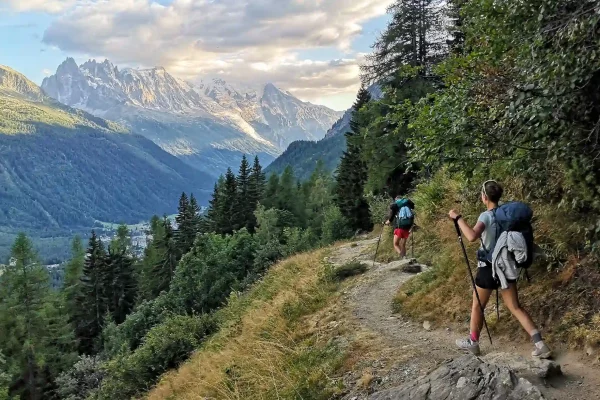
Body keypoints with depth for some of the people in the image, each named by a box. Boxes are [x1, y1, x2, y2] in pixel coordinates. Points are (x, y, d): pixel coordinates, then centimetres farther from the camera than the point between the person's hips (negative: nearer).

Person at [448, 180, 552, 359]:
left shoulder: (486, 216, -17)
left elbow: (472, 236, -34)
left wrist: (458, 218, -26)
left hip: (489, 268, -6)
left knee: (477, 306, 12)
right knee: (515, 307, 8)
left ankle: (472, 343, 25)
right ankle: (540, 344, -1)